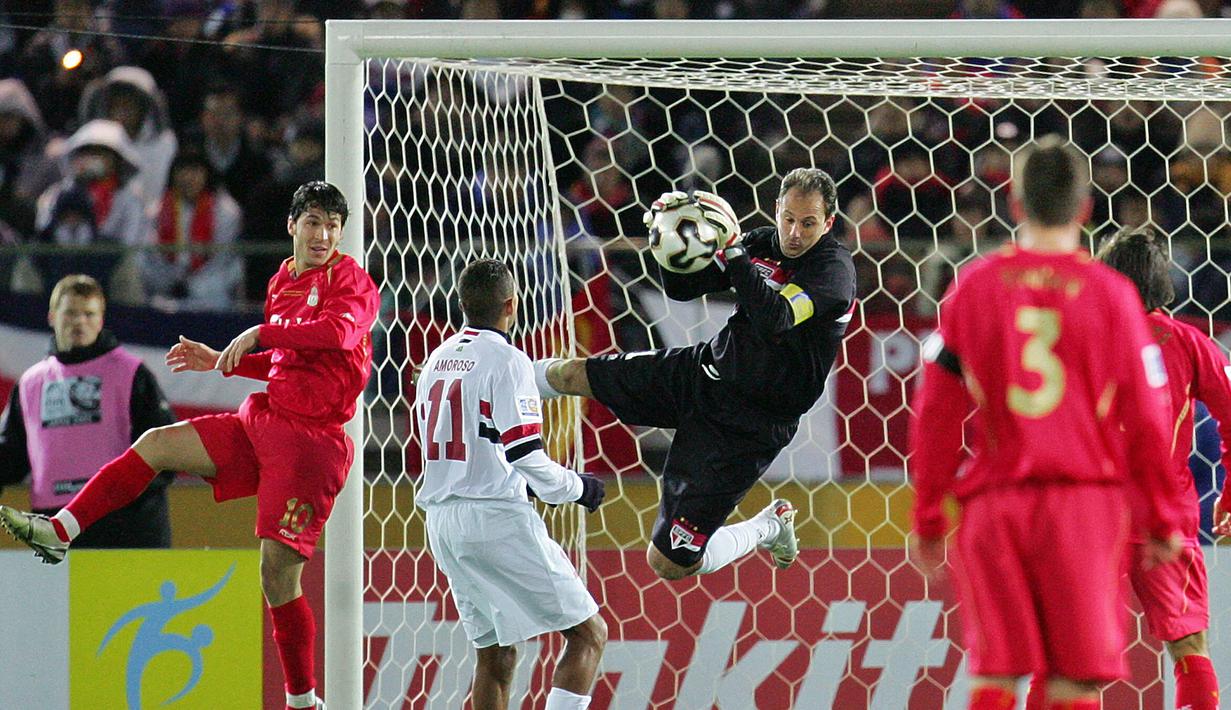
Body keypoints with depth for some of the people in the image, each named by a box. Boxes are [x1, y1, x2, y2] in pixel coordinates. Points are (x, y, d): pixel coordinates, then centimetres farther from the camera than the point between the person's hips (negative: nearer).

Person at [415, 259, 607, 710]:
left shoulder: (437, 360, 14)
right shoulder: (505, 360, -10)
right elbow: (524, 454, -16)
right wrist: (577, 488, 2)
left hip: (441, 519, 8)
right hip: (496, 518, -8)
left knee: (495, 652, 15)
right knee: (589, 633, -3)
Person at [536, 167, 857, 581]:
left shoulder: (834, 267, -20)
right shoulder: (763, 244, -1)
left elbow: (773, 320, -36)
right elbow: (680, 287, 6)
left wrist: (732, 248, -37)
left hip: (746, 426, -6)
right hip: (704, 372, 6)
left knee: (669, 563, -8)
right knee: (573, 375, 13)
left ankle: (767, 528, 20)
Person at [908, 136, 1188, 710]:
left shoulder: (974, 286, 3)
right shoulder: (1110, 294, 0)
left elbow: (936, 412, 4)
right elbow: (1146, 420, 1)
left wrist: (928, 517, 11)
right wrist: (1163, 518, 12)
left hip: (994, 500, 1)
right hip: (1085, 498, -1)